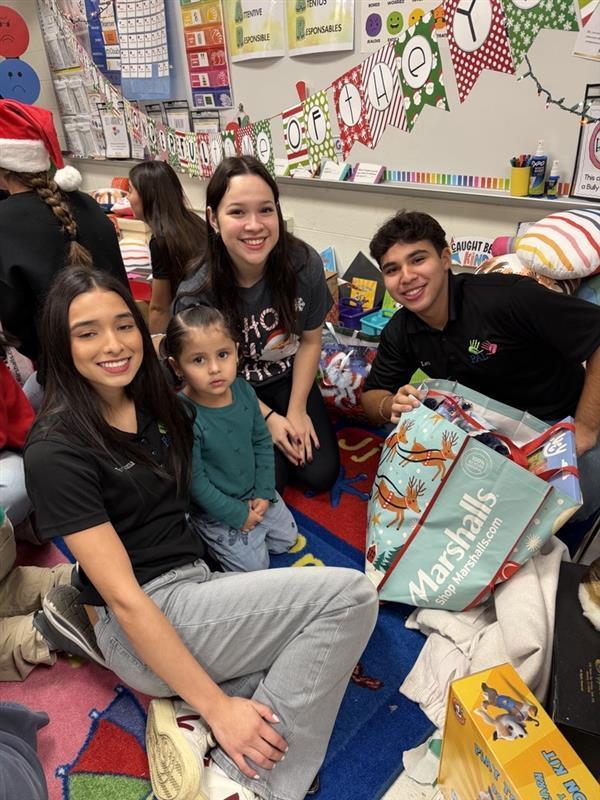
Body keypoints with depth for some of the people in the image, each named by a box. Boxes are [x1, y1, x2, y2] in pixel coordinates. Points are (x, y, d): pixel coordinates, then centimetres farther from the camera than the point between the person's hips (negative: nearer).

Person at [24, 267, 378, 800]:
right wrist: (217, 707, -18)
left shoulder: (156, 400, 4)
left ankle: (187, 722, -3)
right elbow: (125, 598, -19)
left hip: (196, 582, 7)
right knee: (349, 594, -17)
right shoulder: (56, 451, -16)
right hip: (140, 633, -7)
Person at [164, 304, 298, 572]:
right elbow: (195, 482, -23)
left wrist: (264, 492, -4)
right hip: (215, 509, -6)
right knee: (254, 565, 0)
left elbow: (262, 442, 1)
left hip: (255, 494, 6)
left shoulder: (244, 390, -13)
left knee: (287, 539, 19)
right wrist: (238, 515, -15)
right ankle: (200, 537, 18)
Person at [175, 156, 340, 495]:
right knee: (271, 480, -12)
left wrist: (296, 409, -9)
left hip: (290, 379, 2)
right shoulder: (196, 295, -28)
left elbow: (311, 340, -6)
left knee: (321, 474, -4)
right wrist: (268, 417, -14)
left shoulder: (305, 263, -22)